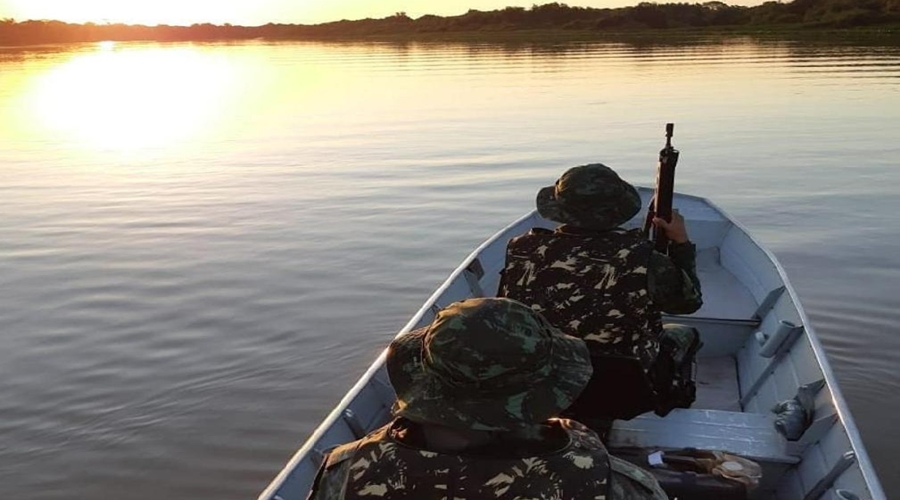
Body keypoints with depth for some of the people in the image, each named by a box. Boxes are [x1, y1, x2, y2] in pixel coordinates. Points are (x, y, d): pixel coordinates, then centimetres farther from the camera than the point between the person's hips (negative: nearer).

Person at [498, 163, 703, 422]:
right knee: (684, 335, 25)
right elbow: (689, 300, -5)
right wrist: (681, 243, 9)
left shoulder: (522, 254, -16)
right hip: (623, 399, -3)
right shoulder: (640, 260, -25)